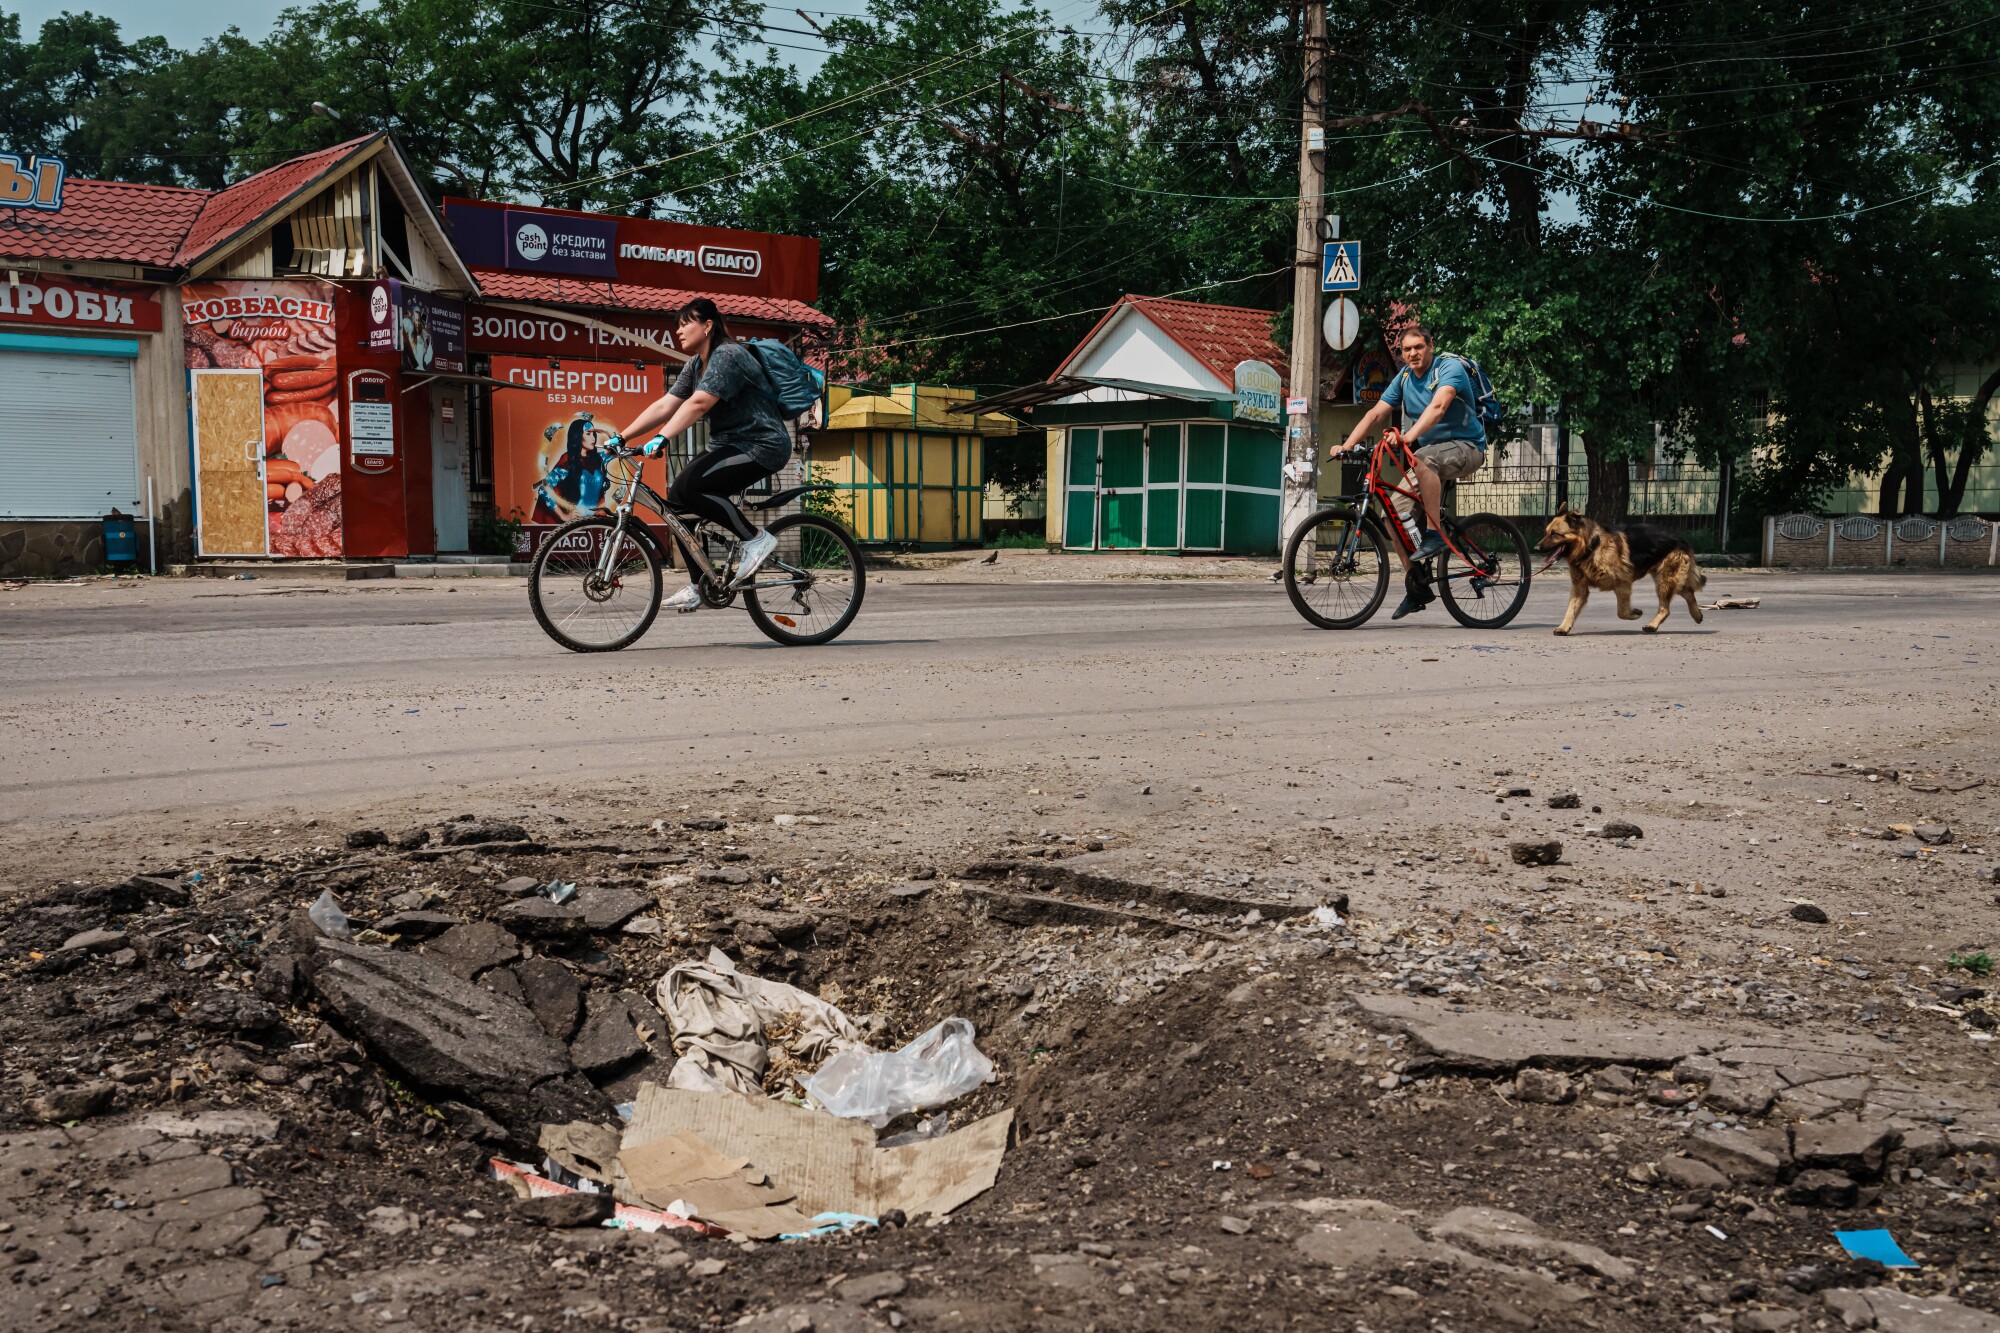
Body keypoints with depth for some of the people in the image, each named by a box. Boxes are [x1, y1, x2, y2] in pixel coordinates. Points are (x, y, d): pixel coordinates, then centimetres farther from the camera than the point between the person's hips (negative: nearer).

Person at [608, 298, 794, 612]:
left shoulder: (729, 356, -16)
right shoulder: (696, 365, 13)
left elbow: (698, 404, -29)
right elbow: (664, 406, 8)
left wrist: (661, 439, -37)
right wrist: (621, 437, 0)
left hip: (760, 447, -10)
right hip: (728, 445, 10)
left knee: (688, 487, -25)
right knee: (677, 500, -1)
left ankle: (755, 539, -16)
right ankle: (701, 586, 8)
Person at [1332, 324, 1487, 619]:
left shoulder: (1450, 368, -14)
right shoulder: (1404, 378, 7)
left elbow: (1438, 406, -32)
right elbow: (1376, 413, 1)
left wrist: (1409, 437, -47)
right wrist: (1347, 445, -13)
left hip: (1465, 447, -7)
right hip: (1431, 455, 7)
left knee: (1422, 458, -39)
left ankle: (1435, 534, -31)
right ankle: (1416, 587, 5)